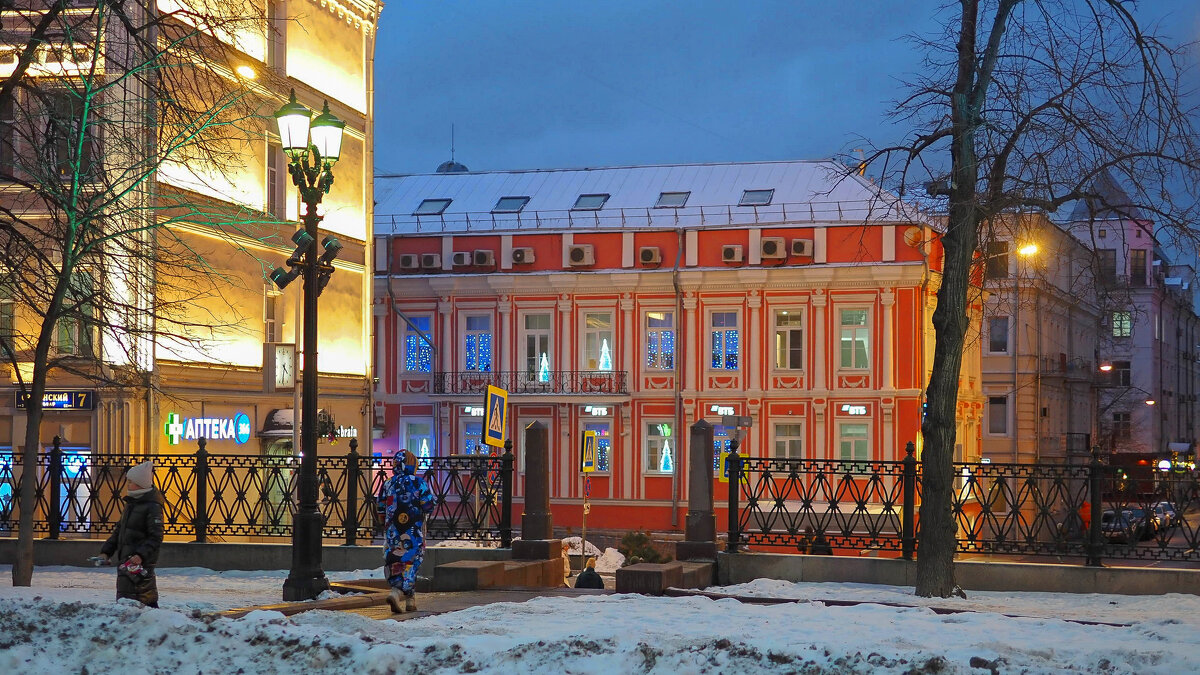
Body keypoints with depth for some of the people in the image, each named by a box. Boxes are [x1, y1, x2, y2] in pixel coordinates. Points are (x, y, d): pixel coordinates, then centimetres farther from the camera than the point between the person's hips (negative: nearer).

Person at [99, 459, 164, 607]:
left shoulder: (152, 507, -12)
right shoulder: (131, 504, 17)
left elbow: (156, 538, -16)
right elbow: (118, 531, 23)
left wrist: (141, 555, -28)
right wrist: (106, 551, 15)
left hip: (140, 562, -9)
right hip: (126, 561, 9)